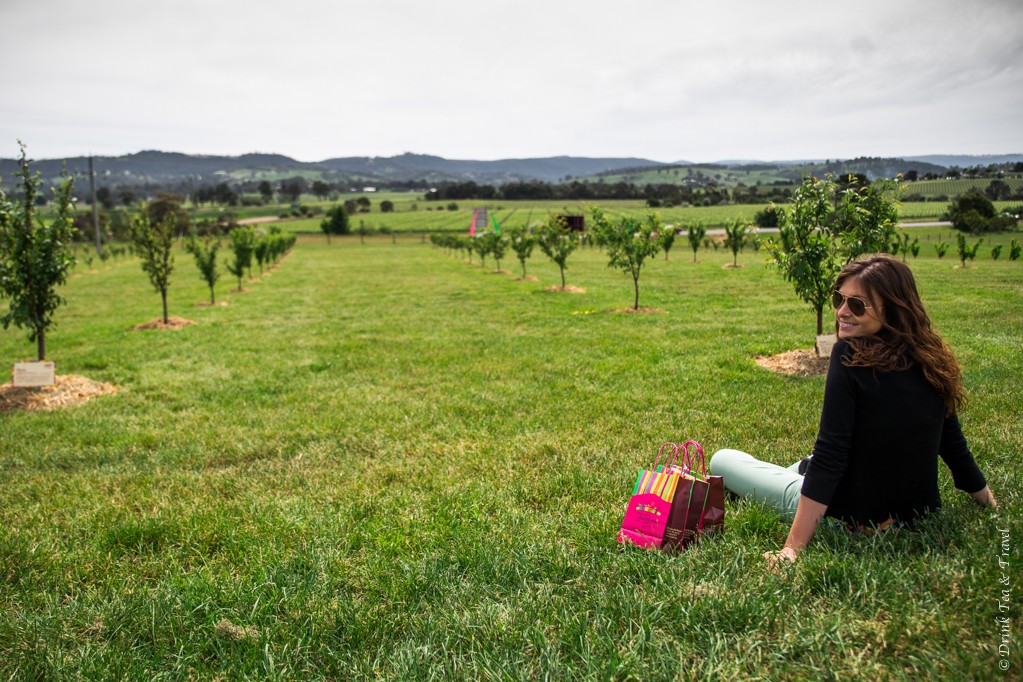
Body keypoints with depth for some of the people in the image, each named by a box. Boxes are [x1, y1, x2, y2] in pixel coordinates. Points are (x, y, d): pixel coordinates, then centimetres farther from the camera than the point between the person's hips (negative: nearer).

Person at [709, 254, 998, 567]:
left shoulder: (850, 356, -22)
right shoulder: (931, 360, -3)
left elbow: (828, 458, -25)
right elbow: (955, 447, 7)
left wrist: (792, 548, -22)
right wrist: (992, 505, 24)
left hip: (853, 518, -7)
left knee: (723, 460, 9)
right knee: (803, 464, 35)